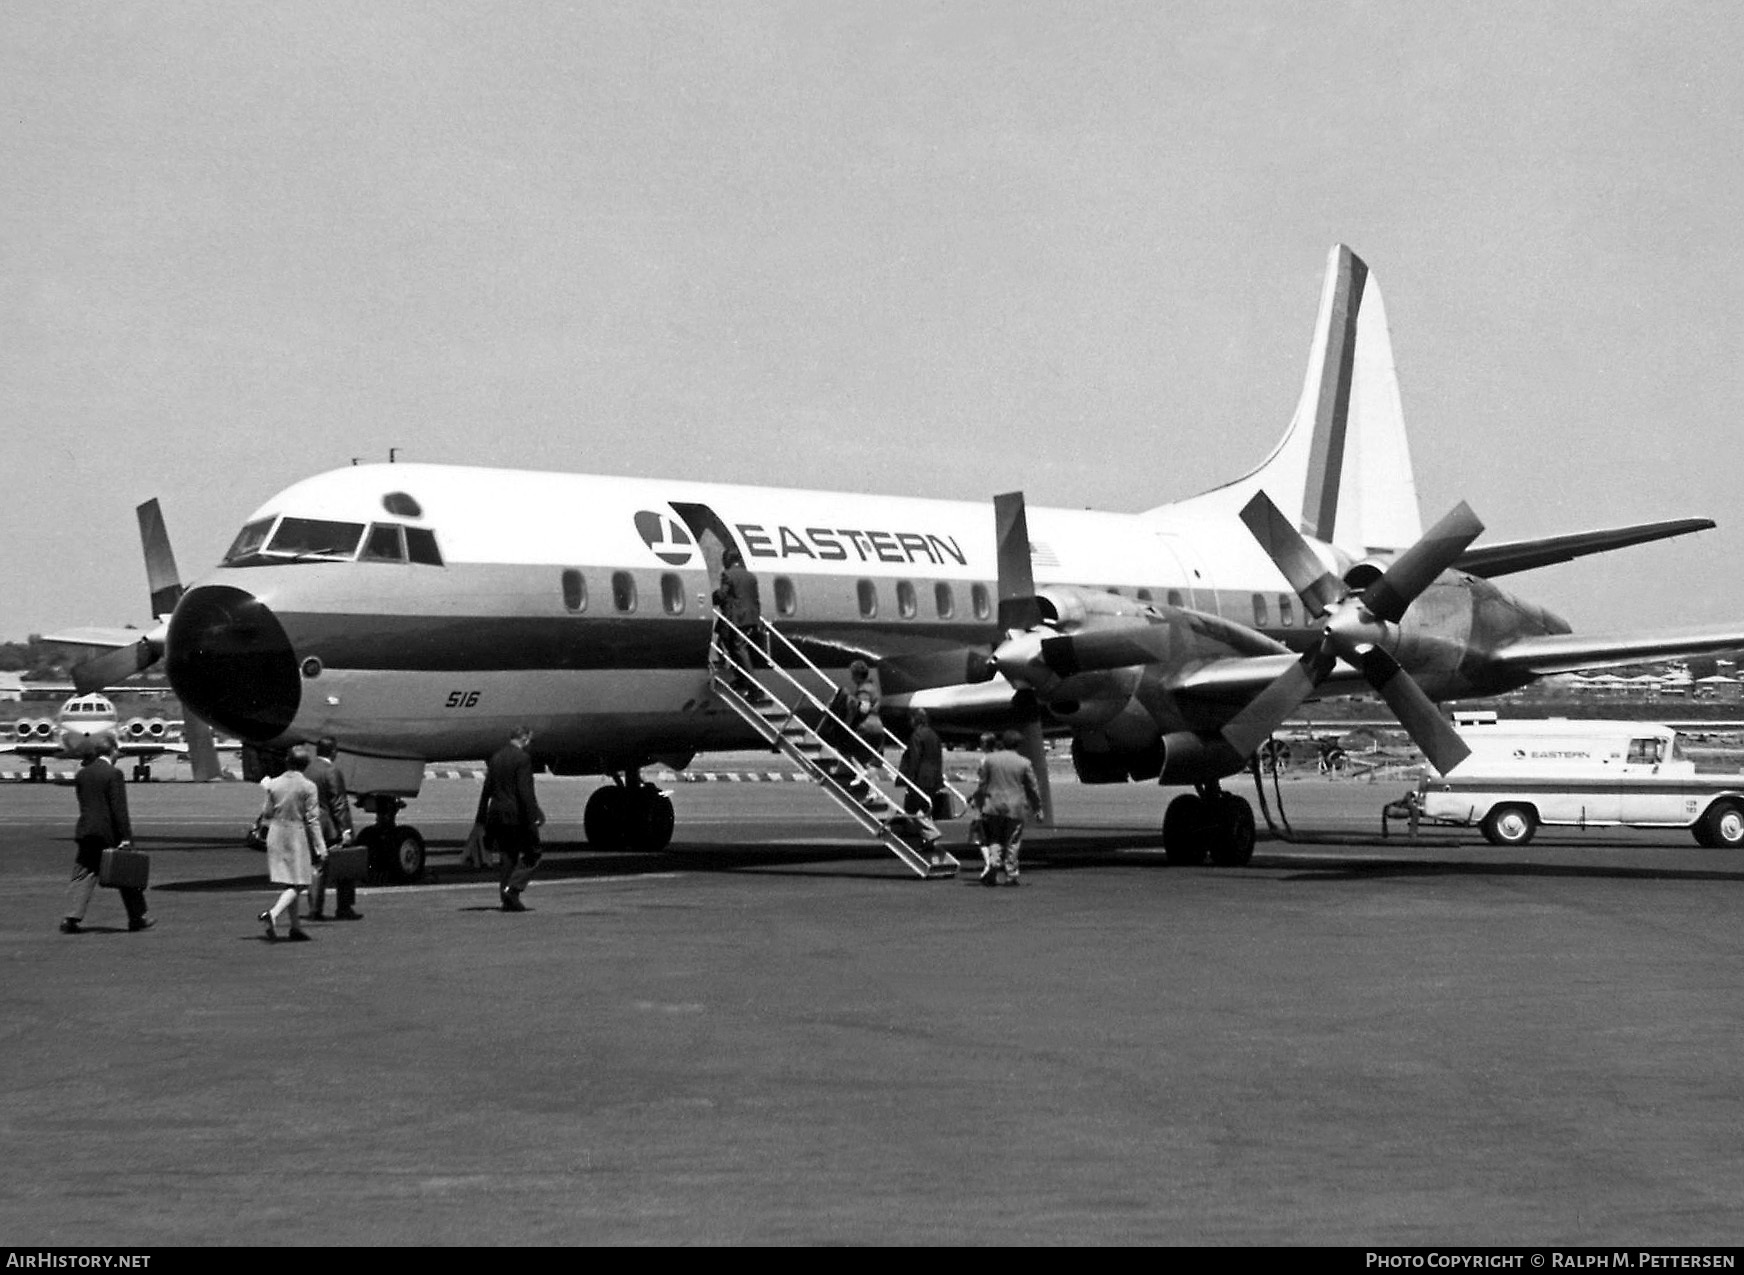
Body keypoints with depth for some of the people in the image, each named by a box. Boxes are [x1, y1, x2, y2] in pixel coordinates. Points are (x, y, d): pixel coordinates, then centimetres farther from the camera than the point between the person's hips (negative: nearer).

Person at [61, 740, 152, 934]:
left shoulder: (82, 774, 7)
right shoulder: (113, 774, -11)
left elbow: (84, 803, 15)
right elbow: (119, 807, -15)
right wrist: (125, 836, -14)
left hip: (86, 831, 5)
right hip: (110, 833, -5)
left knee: (82, 876, 5)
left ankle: (71, 918, -7)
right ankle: (137, 917, 16)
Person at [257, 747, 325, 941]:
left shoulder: (274, 784, 1)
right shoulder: (308, 787, -10)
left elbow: (266, 813, 7)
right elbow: (312, 819, -10)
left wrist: (266, 790, 21)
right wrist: (320, 846, -5)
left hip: (276, 835, 5)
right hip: (297, 836, -5)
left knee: (289, 883, 15)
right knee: (297, 884, -3)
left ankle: (295, 926, 19)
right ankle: (273, 914, -26)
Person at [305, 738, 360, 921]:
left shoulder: (306, 770, 8)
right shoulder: (332, 771, -15)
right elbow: (339, 803, -17)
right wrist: (346, 829, -16)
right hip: (331, 826, -7)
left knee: (318, 868, 11)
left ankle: (315, 910, 8)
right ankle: (344, 908, 4)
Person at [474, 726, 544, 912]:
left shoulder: (495, 757, 11)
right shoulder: (522, 758, -12)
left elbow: (487, 790, 13)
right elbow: (525, 791, -19)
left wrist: (482, 819, 16)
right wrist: (534, 816, -17)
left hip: (496, 813, 7)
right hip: (518, 814, -7)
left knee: (508, 858, 12)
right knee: (531, 854, 4)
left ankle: (508, 900, 11)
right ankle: (512, 889, -11)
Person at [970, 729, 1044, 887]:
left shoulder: (989, 759, 2)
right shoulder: (1024, 763, -2)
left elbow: (982, 784, 6)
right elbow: (1033, 787, 4)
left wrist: (978, 801, 18)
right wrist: (1037, 807, 16)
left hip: (993, 805, 1)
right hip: (1015, 808, -1)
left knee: (994, 839, 12)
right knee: (1011, 842, 6)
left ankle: (993, 862, -13)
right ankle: (1009, 875, 7)